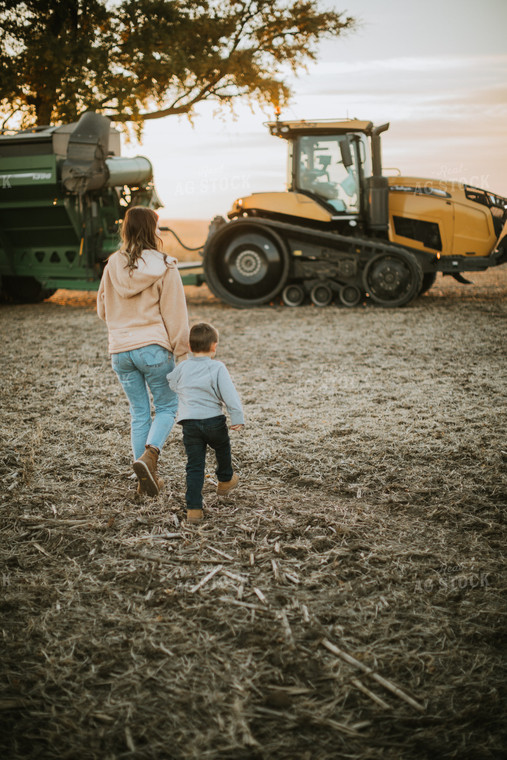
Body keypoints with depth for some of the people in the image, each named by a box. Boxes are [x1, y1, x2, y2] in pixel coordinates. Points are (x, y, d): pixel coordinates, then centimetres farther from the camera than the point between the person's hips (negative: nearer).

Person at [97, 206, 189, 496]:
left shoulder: (113, 266, 3)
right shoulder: (163, 268, -9)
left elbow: (103, 310, 13)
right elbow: (175, 314, -7)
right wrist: (182, 350, 0)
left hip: (120, 350, 4)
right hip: (153, 347, -4)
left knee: (139, 413, 13)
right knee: (167, 407, 12)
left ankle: (147, 478, 15)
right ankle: (149, 455, -12)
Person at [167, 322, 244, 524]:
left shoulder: (181, 369, 5)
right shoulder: (218, 368, -6)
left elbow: (170, 384, 22)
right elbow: (229, 394, -12)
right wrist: (237, 418, -12)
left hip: (189, 424, 2)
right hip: (214, 421, -2)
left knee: (194, 466, 3)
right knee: (222, 448, 29)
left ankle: (194, 508, -4)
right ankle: (225, 480, 51)